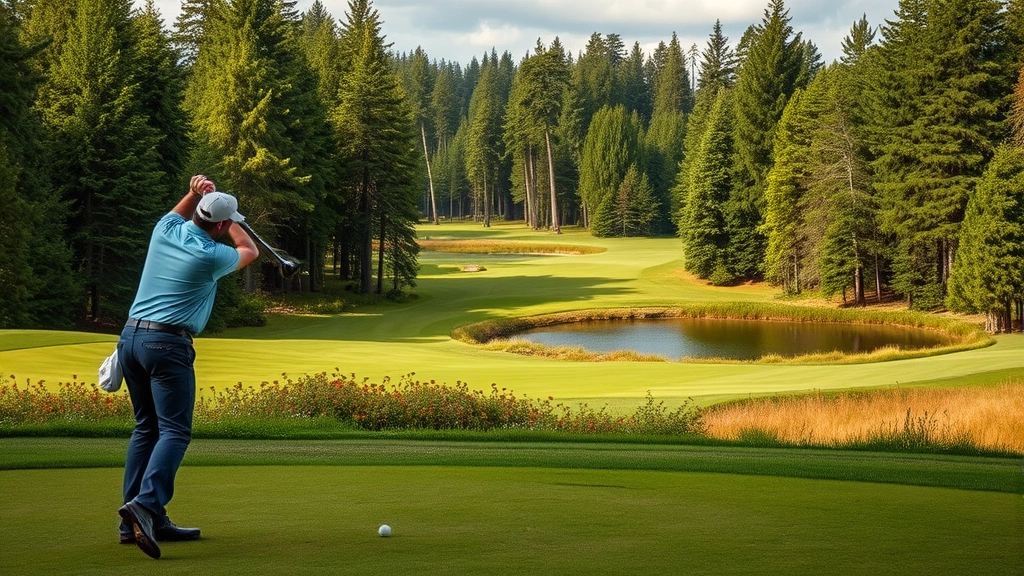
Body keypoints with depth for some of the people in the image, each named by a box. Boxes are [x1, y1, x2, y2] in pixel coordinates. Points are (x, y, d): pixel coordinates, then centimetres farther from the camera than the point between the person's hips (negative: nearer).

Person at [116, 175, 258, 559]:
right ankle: (146, 504, -30)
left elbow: (179, 214, 36)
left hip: (131, 337, 8)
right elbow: (250, 252, 14)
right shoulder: (211, 256, -10)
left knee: (146, 427, 12)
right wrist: (227, 221, 23)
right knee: (174, 430, -8)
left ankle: (137, 522, 8)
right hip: (168, 344, -7)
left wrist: (194, 193, 20)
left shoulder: (165, 230, 7)